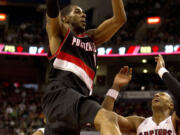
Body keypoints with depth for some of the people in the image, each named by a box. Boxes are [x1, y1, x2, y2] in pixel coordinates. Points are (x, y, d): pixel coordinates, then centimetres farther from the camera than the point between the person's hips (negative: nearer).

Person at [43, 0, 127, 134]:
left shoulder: (91, 38, 31)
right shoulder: (58, 31, 15)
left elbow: (119, 18, 25)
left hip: (78, 100, 7)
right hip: (60, 94, -7)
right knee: (108, 118, -30)